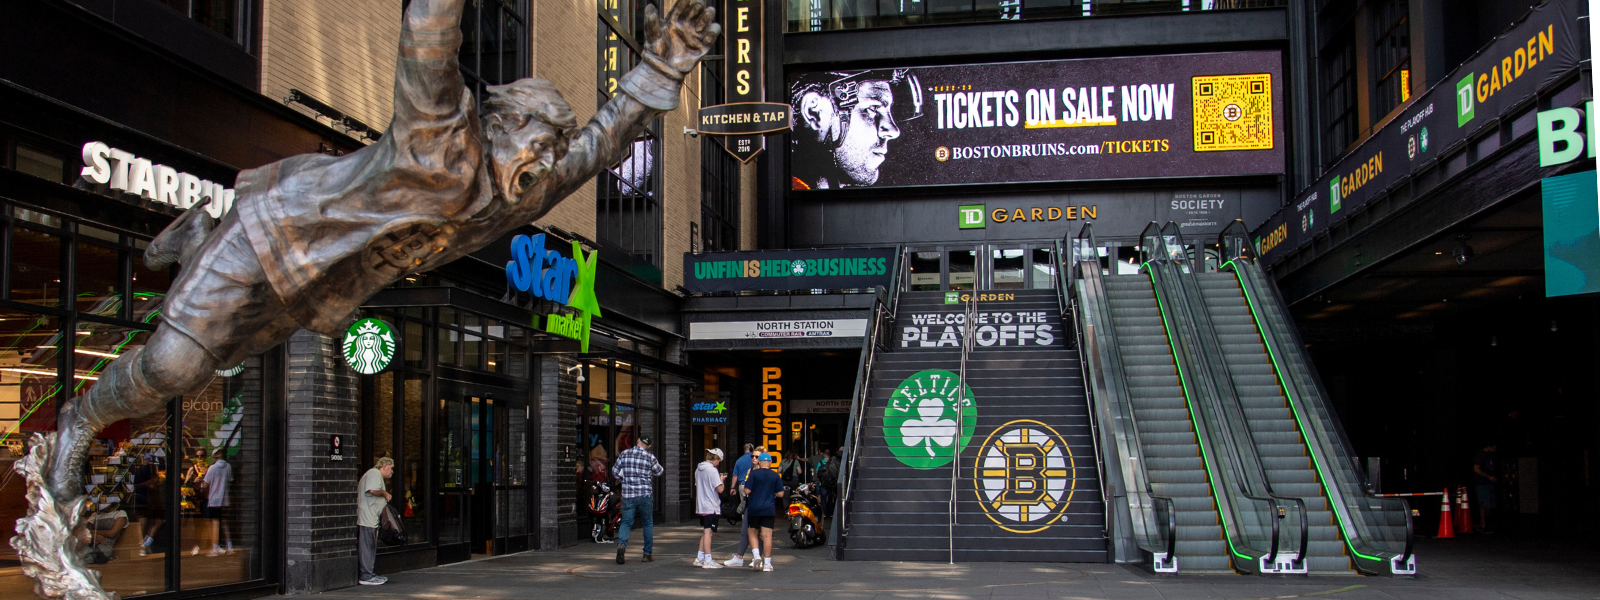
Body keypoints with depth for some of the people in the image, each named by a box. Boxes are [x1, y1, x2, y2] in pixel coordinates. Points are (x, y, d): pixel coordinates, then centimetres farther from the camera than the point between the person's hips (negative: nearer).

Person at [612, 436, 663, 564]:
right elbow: (658, 472, 10)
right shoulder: (649, 457, -4)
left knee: (626, 522, 5)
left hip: (627, 495, 1)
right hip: (645, 495, -1)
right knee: (648, 524, 13)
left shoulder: (624, 454, 2)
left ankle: (621, 543, -23)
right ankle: (647, 554, 14)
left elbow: (615, 470, 13)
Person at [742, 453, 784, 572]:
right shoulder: (775, 475, 2)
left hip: (754, 508, -1)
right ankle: (767, 564, 0)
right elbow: (780, 494, 2)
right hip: (769, 509, 1)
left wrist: (746, 481, 10)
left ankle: (757, 556, -7)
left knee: (753, 533, 13)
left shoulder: (754, 473, -5)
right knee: (767, 536, 1)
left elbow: (747, 491, -9)